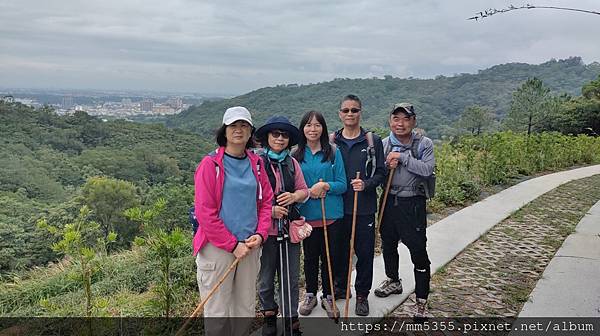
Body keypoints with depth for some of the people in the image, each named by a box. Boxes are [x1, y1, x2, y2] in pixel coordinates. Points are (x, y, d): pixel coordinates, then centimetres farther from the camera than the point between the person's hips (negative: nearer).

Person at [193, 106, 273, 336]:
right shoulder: (210, 164, -7)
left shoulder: (256, 163, 8)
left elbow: (266, 200, 11)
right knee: (217, 313, 3)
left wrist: (260, 235, -4)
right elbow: (204, 212, -11)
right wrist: (233, 245, -12)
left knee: (245, 310, 15)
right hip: (217, 247, -5)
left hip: (250, 246, 5)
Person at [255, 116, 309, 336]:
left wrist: (294, 196, -9)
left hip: (290, 228, 4)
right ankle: (269, 315, 34)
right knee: (266, 278, 12)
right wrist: (269, 210, -19)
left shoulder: (292, 163, 9)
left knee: (291, 278, 10)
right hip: (265, 229, -4)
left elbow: (304, 191, 13)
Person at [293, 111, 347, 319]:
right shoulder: (296, 156, 2)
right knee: (310, 257, 14)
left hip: (331, 215, -1)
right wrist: (309, 191, -15)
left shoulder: (333, 152, -2)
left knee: (329, 257, 10)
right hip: (307, 215, 1)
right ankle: (310, 295, 32)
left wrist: (325, 186, -21)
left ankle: (328, 297, 28)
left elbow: (342, 185, -3)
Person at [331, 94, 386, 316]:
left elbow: (380, 173, 0)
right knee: (339, 250, 12)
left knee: (365, 252, 5)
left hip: (364, 208, -1)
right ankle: (340, 287, 32)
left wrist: (366, 185, -18)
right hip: (338, 206, 2)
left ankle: (362, 295, 22)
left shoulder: (372, 141, 1)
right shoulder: (332, 141, 5)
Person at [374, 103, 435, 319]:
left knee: (418, 251, -1)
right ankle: (393, 281, 44)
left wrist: (402, 157, -21)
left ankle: (421, 300, 12)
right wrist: (387, 166, -14)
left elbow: (427, 169, -22)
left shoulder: (424, 144, -7)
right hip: (389, 201, 4)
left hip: (412, 203, -4)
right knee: (388, 245, 20)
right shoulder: (383, 144, 2)